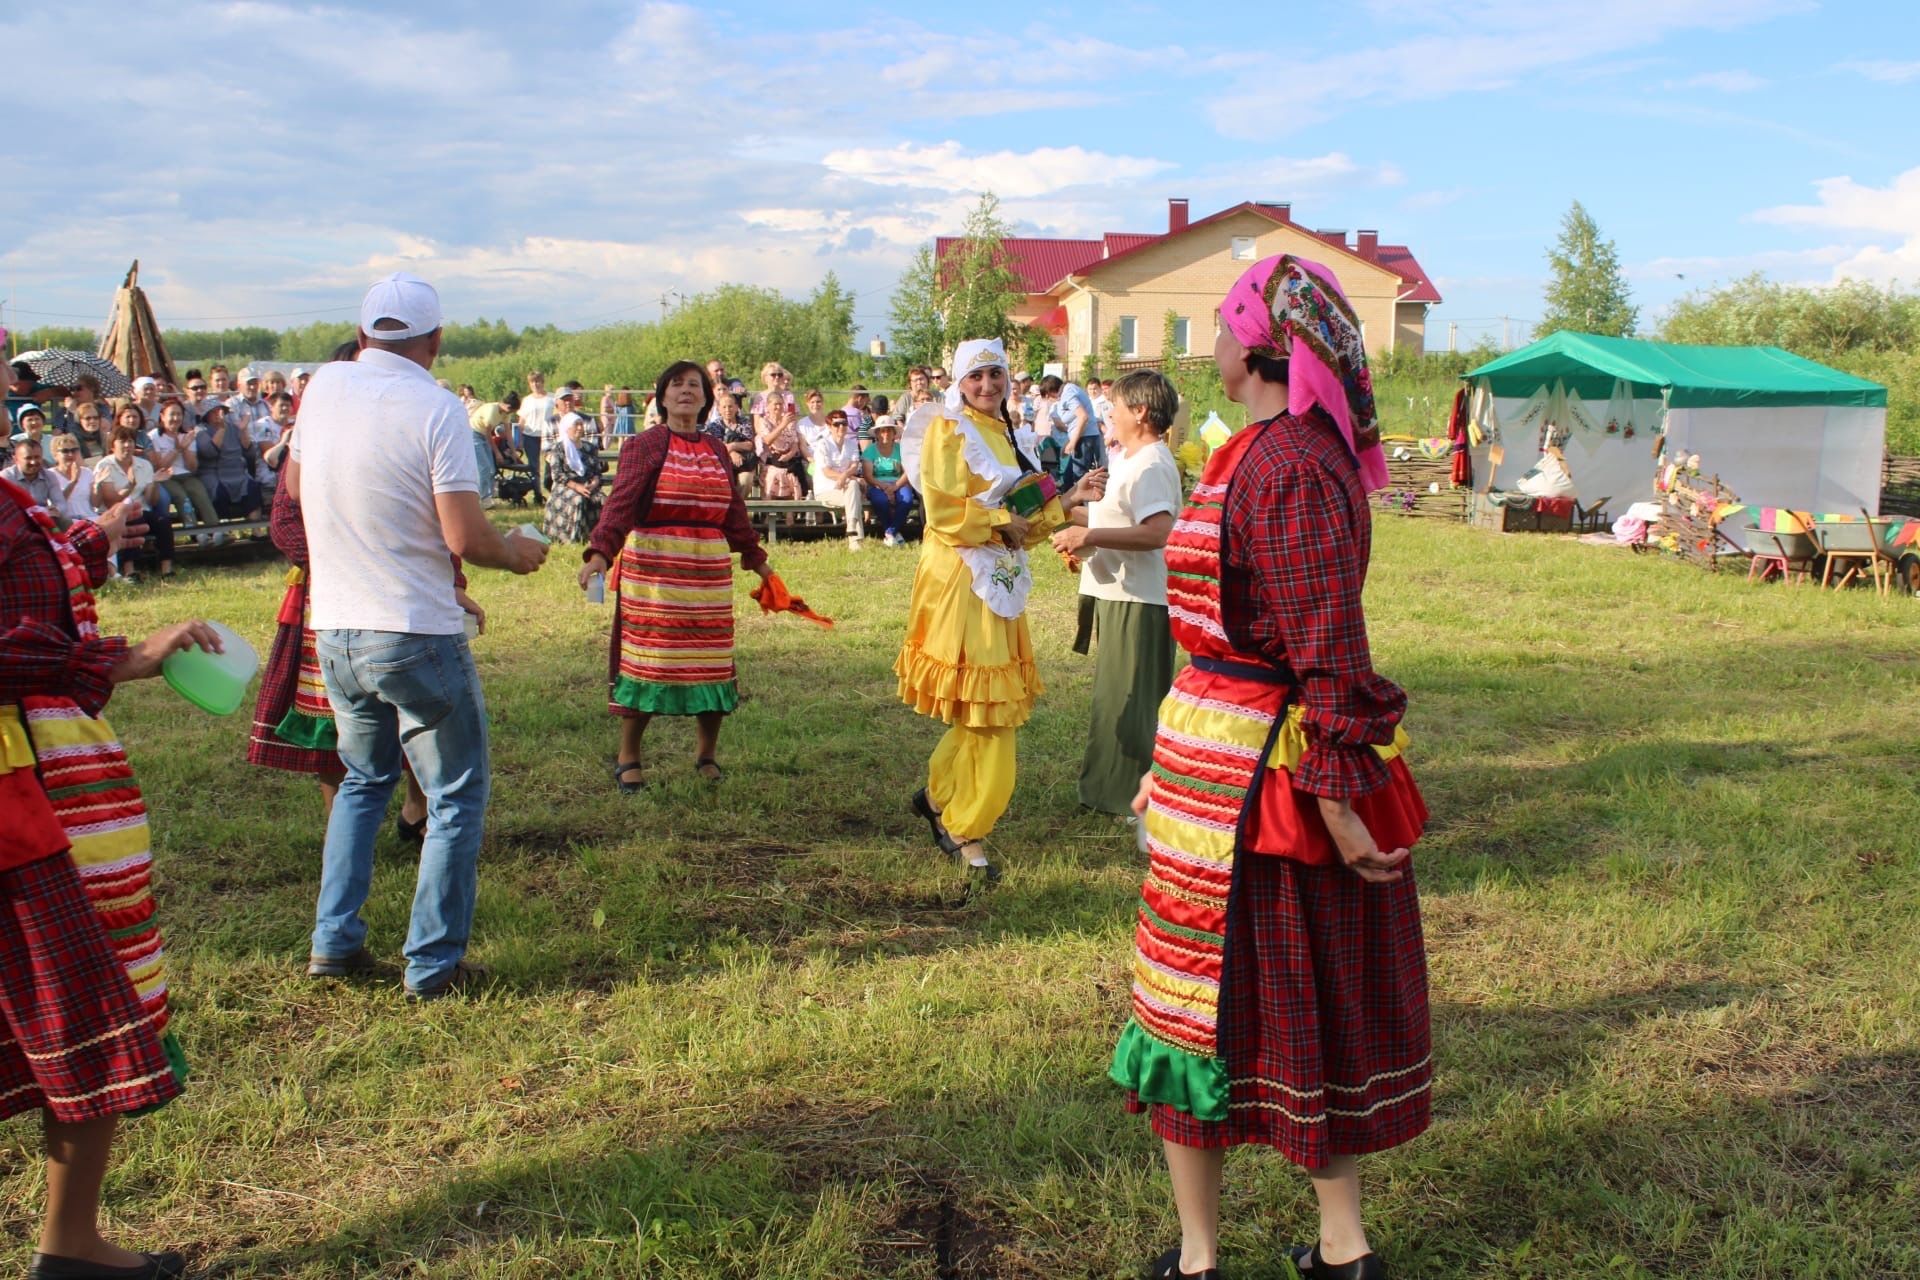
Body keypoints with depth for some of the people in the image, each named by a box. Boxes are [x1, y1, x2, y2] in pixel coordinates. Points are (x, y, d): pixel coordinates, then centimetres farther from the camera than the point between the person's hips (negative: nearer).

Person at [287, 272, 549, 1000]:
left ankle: (334, 941, 24)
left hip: (333, 631, 6)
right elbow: (466, 539, -19)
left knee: (363, 780, 26)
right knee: (456, 797, 9)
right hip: (416, 636, -6)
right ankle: (434, 963, 10)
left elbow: (296, 486, 18)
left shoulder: (323, 386, 3)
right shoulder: (434, 408, -14)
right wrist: (517, 554, 2)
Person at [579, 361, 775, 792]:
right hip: (651, 570, -4)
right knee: (645, 660, 0)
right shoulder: (643, 446, -2)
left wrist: (757, 560, 23)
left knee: (711, 661, 5)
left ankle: (706, 754, 22)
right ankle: (628, 759, 13)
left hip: (709, 572, 4)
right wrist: (600, 553, -27)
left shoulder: (717, 452, 14)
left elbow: (735, 514, 21)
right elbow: (621, 502, -14)